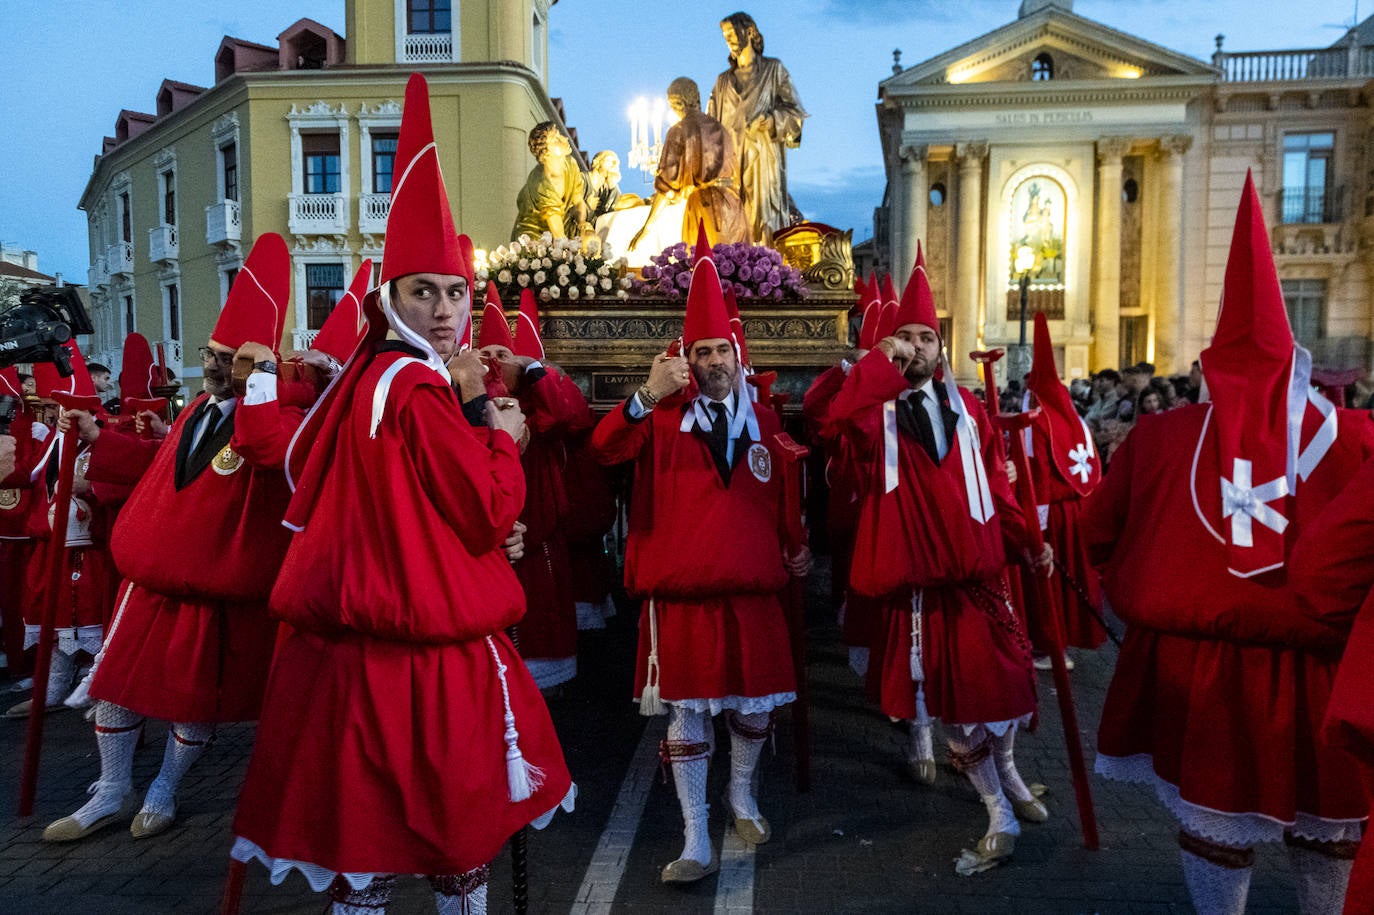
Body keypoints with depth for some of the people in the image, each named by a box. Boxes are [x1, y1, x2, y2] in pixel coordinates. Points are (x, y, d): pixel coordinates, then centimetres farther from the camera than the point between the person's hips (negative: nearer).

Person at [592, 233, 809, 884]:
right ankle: (696, 841, 17)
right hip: (681, 589, -3)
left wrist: (793, 550, 5)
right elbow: (605, 447, -17)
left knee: (754, 706, 13)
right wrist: (647, 395, -30)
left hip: (753, 589, 3)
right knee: (685, 712, 4)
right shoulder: (663, 418, 0)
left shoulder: (764, 423, 10)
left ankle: (741, 794, 42)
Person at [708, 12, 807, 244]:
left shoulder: (773, 69, 12)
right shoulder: (723, 81, 22)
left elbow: (795, 110, 5)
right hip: (731, 160, 3)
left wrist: (771, 120, -14)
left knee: (763, 215, -13)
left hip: (762, 154, -3)